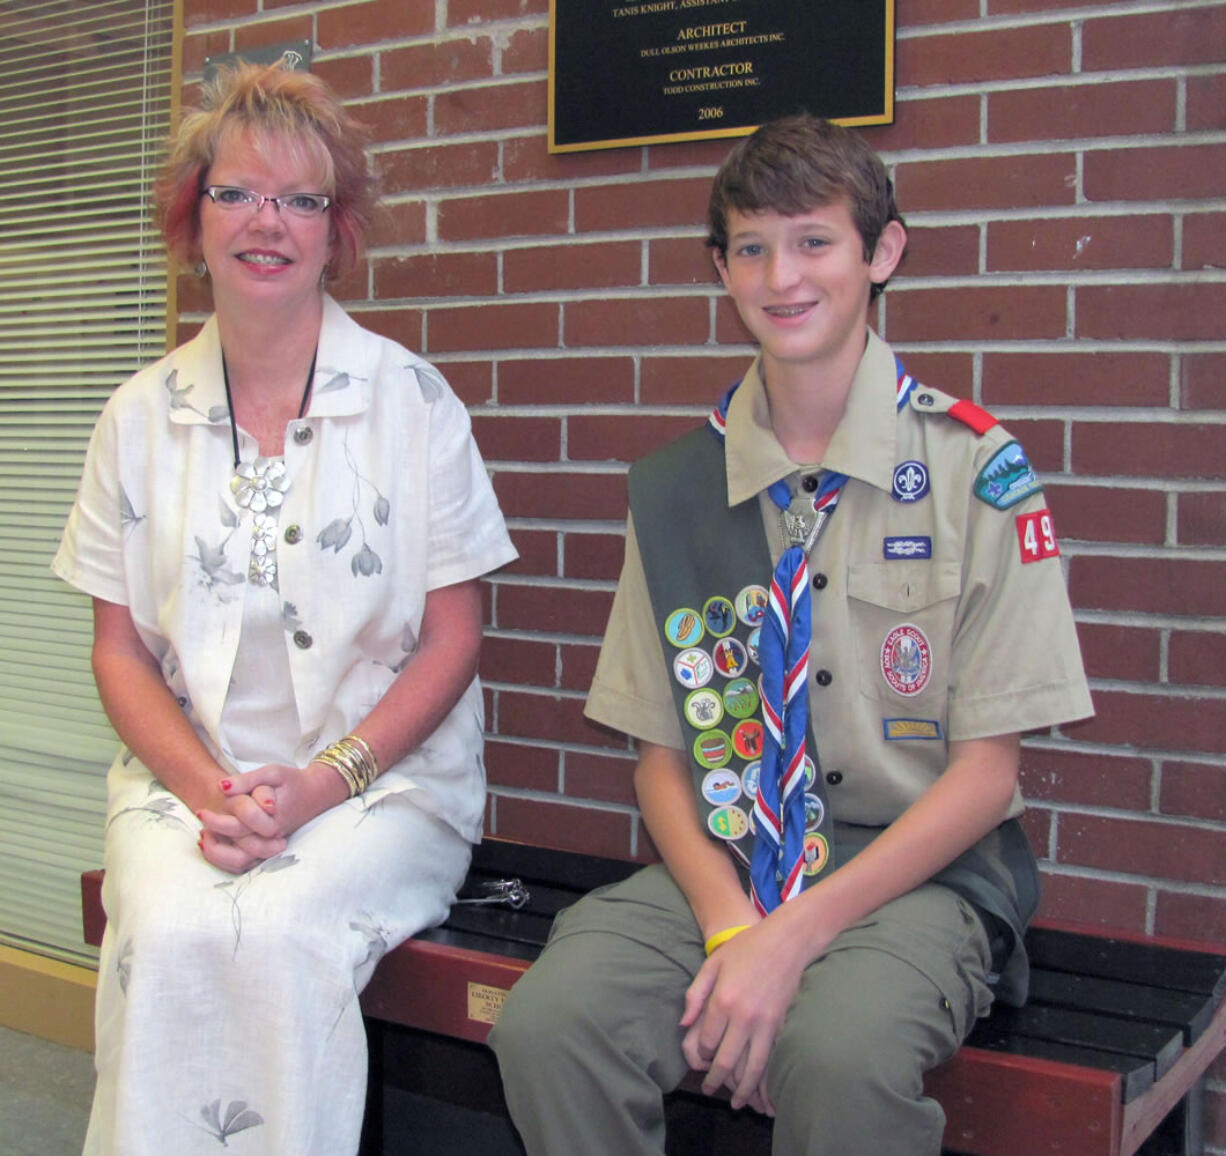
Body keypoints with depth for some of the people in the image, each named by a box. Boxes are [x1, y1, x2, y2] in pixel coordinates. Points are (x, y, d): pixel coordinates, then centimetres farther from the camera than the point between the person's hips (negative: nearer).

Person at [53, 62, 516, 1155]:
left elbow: (453, 641, -1)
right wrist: (208, 788, -9)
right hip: (186, 777, 2)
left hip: (386, 779, -2)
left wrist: (323, 782, -14)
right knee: (167, 935, -27)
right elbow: (119, 648, 8)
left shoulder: (411, 399, -1)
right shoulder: (143, 416, 7)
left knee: (279, 937, -30)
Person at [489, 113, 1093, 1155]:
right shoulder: (676, 490, 6)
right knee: (549, 1026, -24)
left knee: (841, 1058, -34)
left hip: (917, 873, -3)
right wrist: (729, 924, -12)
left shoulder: (975, 469, -5)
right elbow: (660, 754, 7)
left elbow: (985, 775, -6)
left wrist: (791, 939, -15)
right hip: (720, 868, 3)